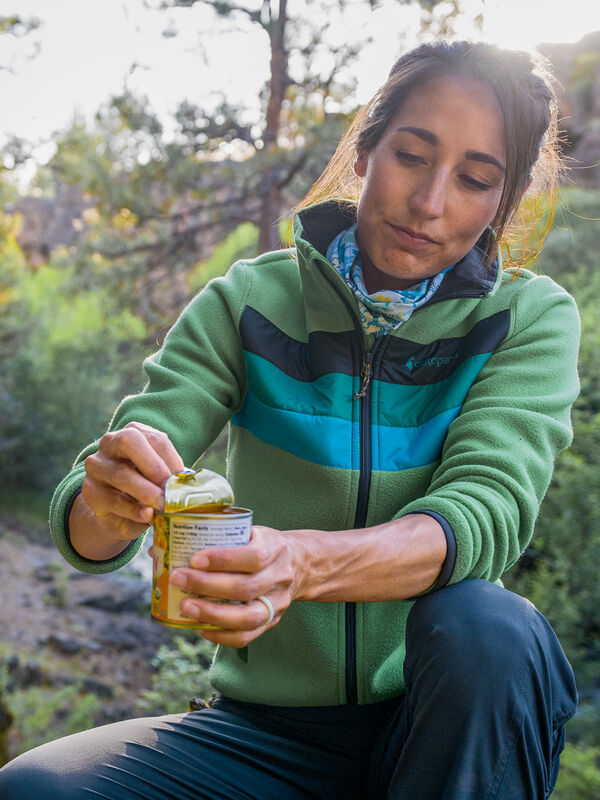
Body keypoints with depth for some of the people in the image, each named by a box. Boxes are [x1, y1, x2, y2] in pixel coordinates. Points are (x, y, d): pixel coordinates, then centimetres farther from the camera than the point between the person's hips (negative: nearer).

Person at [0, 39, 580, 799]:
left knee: (483, 628, -34)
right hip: (269, 730, 1)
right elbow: (81, 525, -9)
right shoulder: (247, 303, -3)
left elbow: (487, 510, -21)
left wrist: (304, 564, -41)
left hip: (451, 714, 0)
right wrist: (109, 501, -35)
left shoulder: (531, 318, -4)